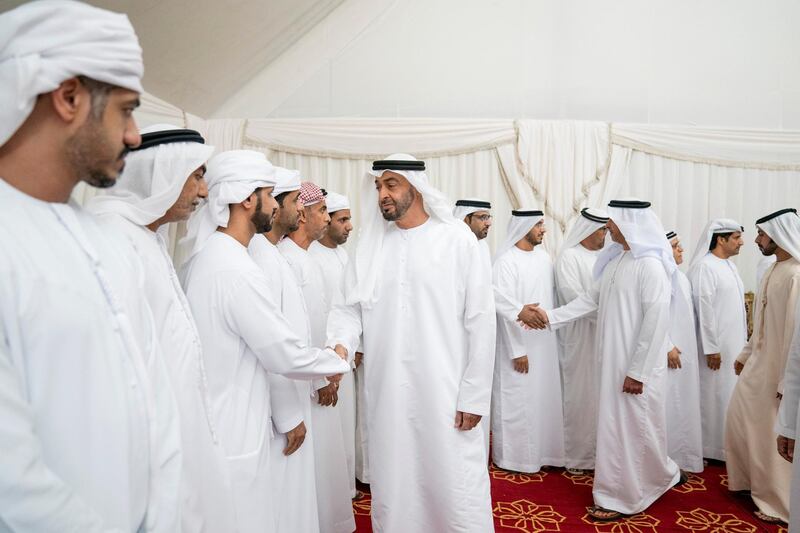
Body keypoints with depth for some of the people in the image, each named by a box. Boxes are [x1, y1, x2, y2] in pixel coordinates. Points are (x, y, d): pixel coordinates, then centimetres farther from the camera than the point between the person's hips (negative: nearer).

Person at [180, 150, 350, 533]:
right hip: (232, 439, -9)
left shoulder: (206, 256, 6)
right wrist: (336, 362, 0)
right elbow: (285, 354, -18)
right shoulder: (237, 270, -23)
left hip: (215, 426, 9)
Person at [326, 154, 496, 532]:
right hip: (386, 394, 3)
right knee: (391, 490, 15)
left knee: (458, 491, 5)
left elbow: (480, 321, -5)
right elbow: (349, 306, 4)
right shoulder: (370, 245, 6)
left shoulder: (457, 240, -4)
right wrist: (340, 344, -18)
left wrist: (474, 395, -7)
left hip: (445, 394, -3)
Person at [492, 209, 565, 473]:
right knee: (517, 401, 4)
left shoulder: (544, 257, 7)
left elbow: (552, 296, 11)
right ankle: (515, 456, 20)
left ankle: (541, 450, 29)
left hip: (545, 342, 7)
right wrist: (518, 350, -15)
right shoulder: (506, 261, -14)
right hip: (519, 343, -6)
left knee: (544, 397, 14)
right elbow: (507, 309, -16)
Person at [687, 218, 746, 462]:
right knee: (715, 396, 1)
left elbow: (736, 305, 15)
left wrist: (743, 340, 13)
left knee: (730, 394, 15)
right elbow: (704, 309, -19)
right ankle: (711, 449, 14)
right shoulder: (704, 266, -17)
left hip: (734, 343, 9)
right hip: (717, 346, -9)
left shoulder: (729, 265, 11)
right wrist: (711, 348, -19)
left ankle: (727, 444, 27)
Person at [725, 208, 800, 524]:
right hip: (758, 362, 9)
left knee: (774, 435, 4)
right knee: (740, 419, 17)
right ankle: (752, 479, 36)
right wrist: (745, 354, 21)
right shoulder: (773, 270, 7)